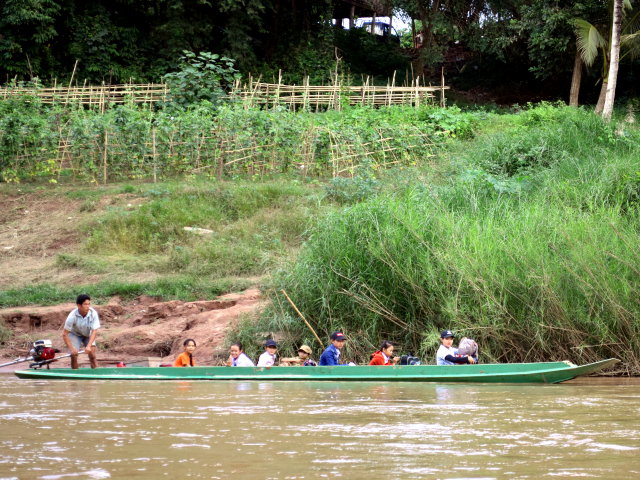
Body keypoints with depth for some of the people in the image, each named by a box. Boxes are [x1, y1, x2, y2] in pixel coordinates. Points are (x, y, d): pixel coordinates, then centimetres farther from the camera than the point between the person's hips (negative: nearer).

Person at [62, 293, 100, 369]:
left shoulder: (93, 313, -28)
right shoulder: (72, 316, -31)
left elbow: (94, 331, -26)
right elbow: (65, 334, -24)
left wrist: (89, 346, -36)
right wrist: (71, 348, -29)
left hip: (88, 335, 1)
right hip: (75, 334, -1)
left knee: (92, 356, -14)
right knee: (74, 355, -15)